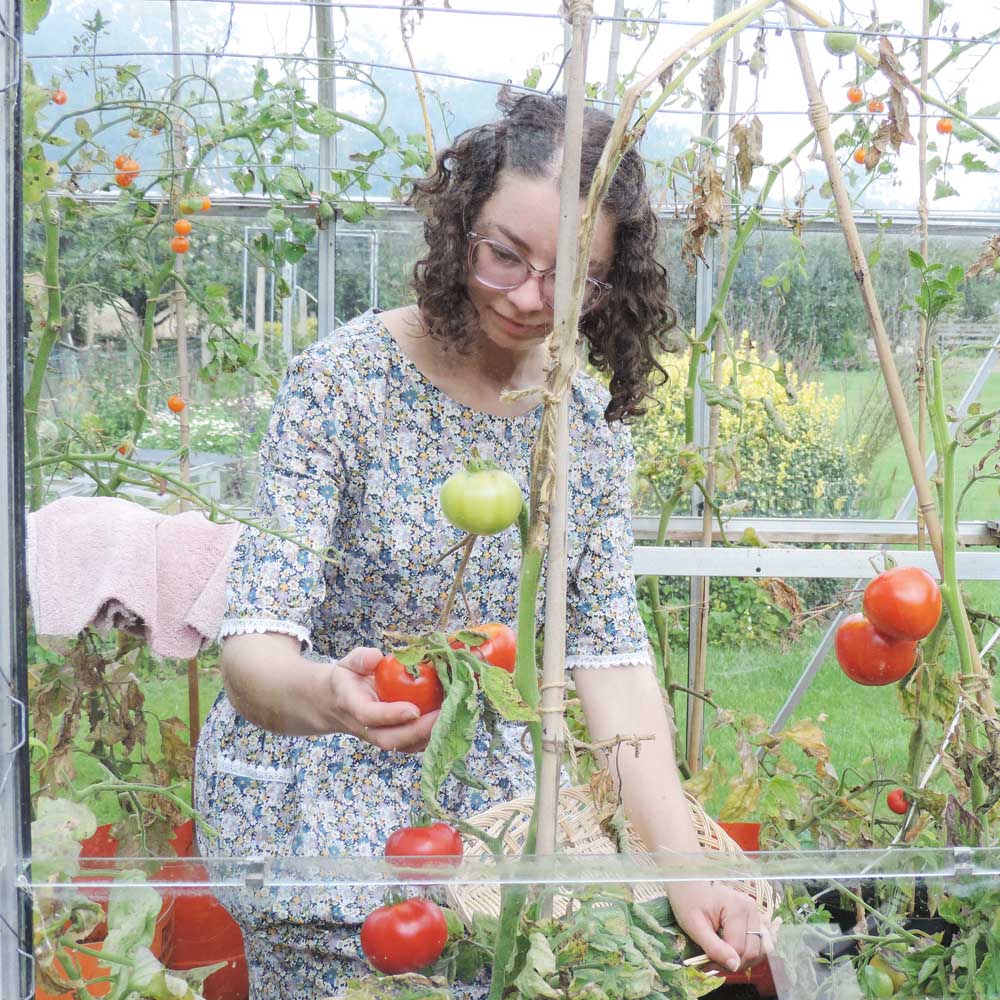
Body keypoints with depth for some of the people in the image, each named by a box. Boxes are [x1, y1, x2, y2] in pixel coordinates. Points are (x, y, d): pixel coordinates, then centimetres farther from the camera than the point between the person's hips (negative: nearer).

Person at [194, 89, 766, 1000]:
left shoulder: (592, 418, -2)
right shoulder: (345, 380, -17)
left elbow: (612, 657, -4)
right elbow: (254, 648, -24)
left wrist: (684, 861, -17)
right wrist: (327, 697, -48)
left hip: (485, 791, 4)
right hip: (320, 804, -4)